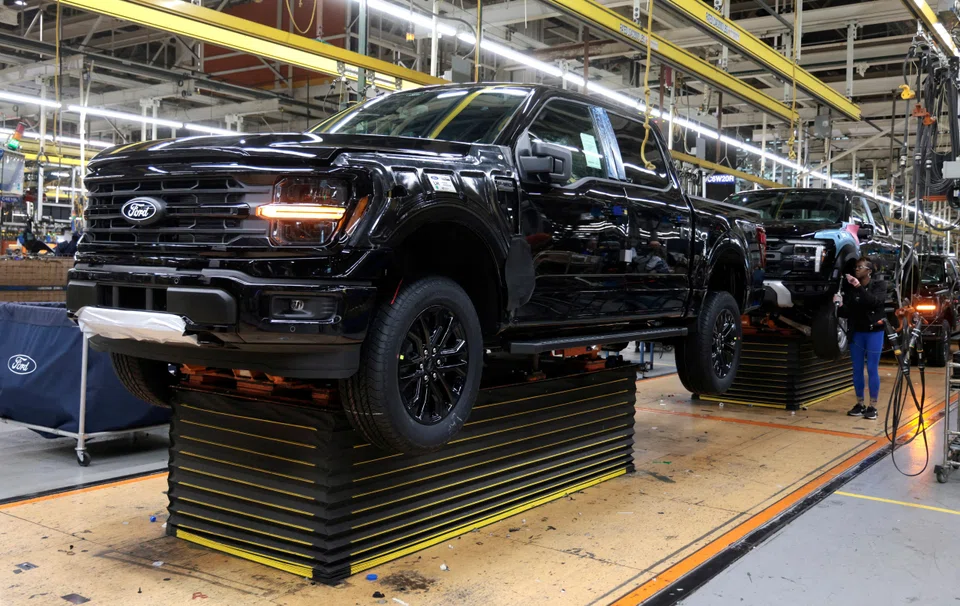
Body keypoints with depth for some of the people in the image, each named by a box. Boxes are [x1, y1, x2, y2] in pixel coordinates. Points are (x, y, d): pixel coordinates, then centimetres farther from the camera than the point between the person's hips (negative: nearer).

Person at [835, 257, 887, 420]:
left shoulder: (879, 285, -3)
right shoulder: (850, 287, 2)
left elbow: (876, 302, -22)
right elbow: (847, 313, -2)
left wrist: (859, 287, -26)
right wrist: (840, 306, -23)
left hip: (874, 332, -3)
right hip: (856, 332, 3)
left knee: (872, 369, -2)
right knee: (857, 369, 7)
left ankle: (872, 407, 4)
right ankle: (859, 404, 16)